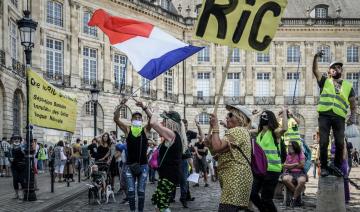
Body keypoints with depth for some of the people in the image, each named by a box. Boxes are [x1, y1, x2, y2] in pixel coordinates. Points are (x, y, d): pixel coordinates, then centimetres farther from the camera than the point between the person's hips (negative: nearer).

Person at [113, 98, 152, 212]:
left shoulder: (145, 130, 2)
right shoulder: (127, 129, 2)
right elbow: (116, 119, -9)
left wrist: (144, 107, -25)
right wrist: (120, 106, -24)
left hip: (143, 165, 0)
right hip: (130, 165, 0)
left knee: (141, 191, 5)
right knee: (130, 190, 4)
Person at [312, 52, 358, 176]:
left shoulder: (348, 86, 17)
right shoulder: (325, 81, 14)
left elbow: (353, 103, 17)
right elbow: (315, 70, 1)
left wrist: (353, 116, 3)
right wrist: (316, 58, -14)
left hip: (339, 117, 1)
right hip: (324, 116, -1)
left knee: (340, 143, -3)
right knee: (323, 143, -3)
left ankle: (337, 166, 12)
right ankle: (324, 167, 5)